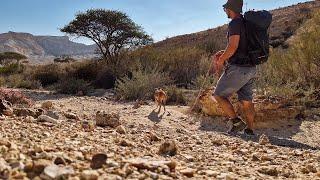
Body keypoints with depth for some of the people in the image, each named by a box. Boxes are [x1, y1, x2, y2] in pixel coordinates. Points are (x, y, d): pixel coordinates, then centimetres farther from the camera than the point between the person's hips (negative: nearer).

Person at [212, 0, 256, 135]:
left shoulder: (235, 23, -13)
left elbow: (233, 47, -23)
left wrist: (221, 60, -7)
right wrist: (224, 53, 18)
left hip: (238, 68, -9)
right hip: (251, 68, 9)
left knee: (219, 95, 4)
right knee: (246, 101, 12)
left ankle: (236, 122, -3)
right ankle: (250, 129, 16)